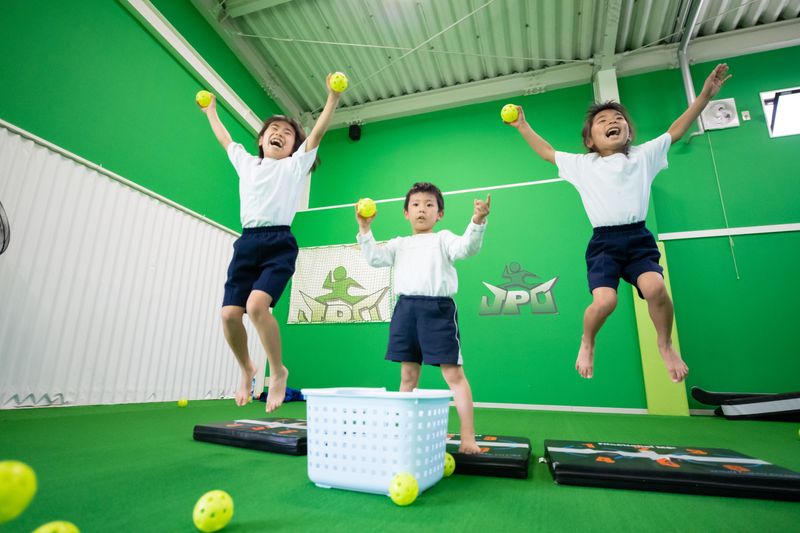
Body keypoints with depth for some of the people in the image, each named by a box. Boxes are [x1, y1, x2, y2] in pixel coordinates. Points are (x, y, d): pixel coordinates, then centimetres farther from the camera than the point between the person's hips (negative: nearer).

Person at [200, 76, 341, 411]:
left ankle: (278, 371, -3)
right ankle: (246, 369, 22)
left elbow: (318, 131, 5)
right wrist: (211, 109, 50)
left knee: (256, 306, -25)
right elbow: (223, 138, 39)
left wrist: (333, 97, 0)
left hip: (279, 244, -4)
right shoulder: (246, 163, 23)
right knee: (229, 313, -6)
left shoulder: (296, 165, 12)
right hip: (246, 243, 5)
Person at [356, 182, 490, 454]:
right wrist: (365, 230, 2)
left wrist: (477, 221, -25)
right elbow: (376, 258, 8)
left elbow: (466, 247, -9)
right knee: (408, 375, 11)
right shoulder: (399, 243, 20)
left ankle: (468, 436, 1)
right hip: (406, 307, 4)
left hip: (438, 308, -4)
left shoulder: (442, 238, 9)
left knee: (453, 372, -5)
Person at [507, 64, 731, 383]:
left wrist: (705, 95, 12)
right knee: (604, 300, -23)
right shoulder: (581, 164, 12)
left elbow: (676, 131, 18)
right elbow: (547, 153, 18)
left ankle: (665, 345, 6)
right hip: (603, 242, -1)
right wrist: (523, 126, 16)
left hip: (638, 238, 2)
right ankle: (587, 344, 9)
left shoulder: (643, 155, 15)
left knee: (655, 287, -24)